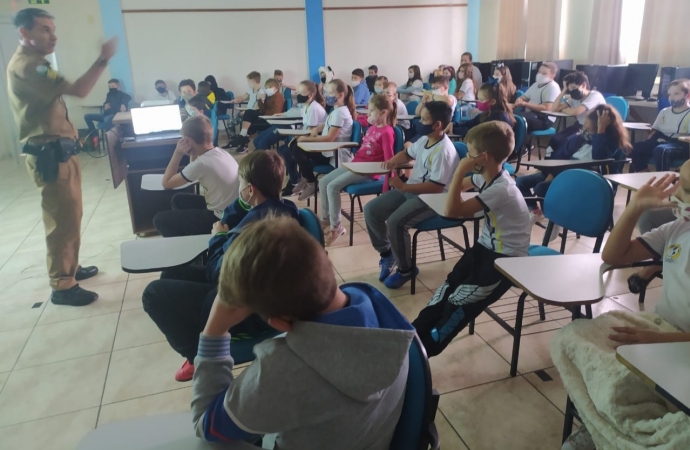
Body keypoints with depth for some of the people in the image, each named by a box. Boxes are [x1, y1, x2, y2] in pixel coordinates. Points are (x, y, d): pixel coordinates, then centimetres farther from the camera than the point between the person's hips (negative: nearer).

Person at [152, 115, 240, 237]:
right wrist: (194, 155, 3)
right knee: (178, 199, 24)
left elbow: (166, 183, -10)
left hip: (221, 219, -9)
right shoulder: (221, 153, 1)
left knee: (160, 220, 2)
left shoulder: (201, 163, -23)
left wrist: (178, 153, -8)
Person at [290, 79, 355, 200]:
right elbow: (327, 126, 29)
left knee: (298, 150, -18)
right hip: (329, 151, 10)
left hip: (336, 156, -10)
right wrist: (316, 129, 7)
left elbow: (330, 138, -25)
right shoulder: (336, 110, 15)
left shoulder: (340, 112, -17)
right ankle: (306, 178, 15)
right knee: (295, 145, 7)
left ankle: (311, 183, -2)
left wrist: (306, 139, -19)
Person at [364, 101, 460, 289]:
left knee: (395, 222, -31)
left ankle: (406, 269, -7)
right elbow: (407, 154, 25)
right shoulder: (424, 139, 5)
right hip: (410, 190, 9)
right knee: (371, 210, -2)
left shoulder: (444, 151, -22)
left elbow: (436, 187, -27)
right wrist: (394, 160, 2)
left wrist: (403, 186, -24)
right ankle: (386, 253, 15)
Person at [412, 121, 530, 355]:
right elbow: (460, 185, 27)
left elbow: (452, 210, -29)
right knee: (446, 289, -6)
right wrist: (461, 175, 7)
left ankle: (423, 348, -5)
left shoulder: (500, 189, -27)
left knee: (459, 302, -15)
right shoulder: (487, 176, 1)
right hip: (486, 247, 9)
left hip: (506, 259, -9)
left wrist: (460, 170, -28)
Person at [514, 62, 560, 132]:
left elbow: (546, 108, -18)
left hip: (544, 119, -8)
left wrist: (525, 104, -22)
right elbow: (524, 97, 23)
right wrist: (519, 100, -5)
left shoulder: (553, 87, -8)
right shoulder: (536, 84, 19)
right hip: (530, 114, 8)